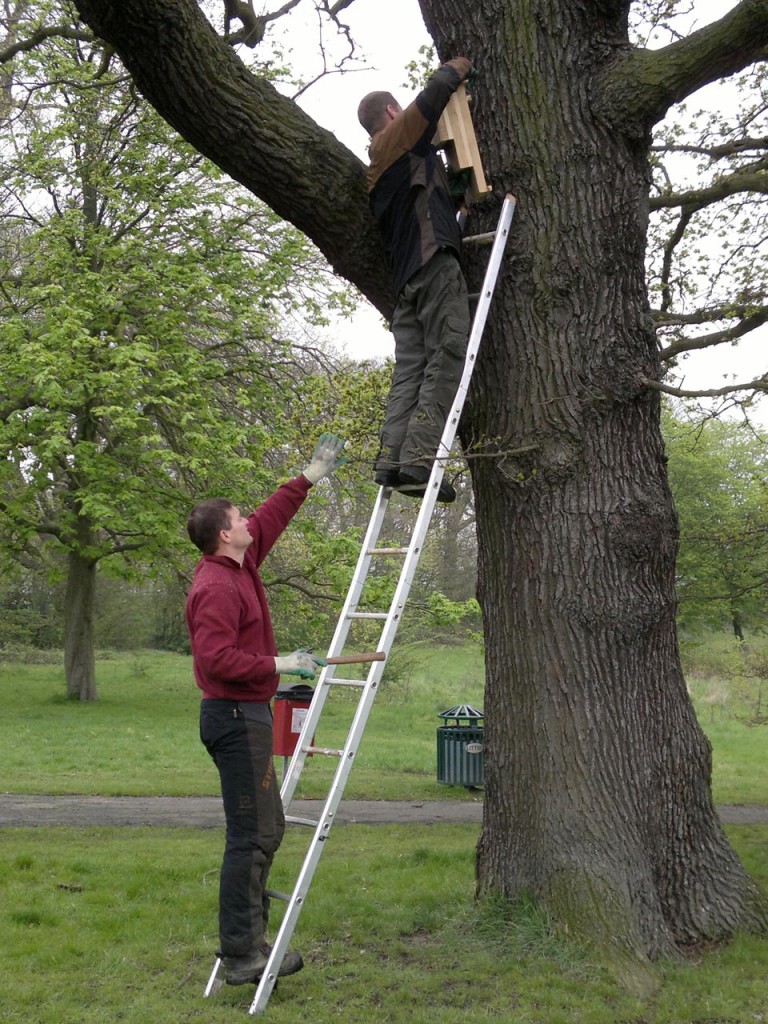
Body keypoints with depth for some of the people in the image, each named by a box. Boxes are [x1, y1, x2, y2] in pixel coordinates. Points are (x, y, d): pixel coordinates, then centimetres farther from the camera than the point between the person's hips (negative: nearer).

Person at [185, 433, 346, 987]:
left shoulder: (241, 565, 11)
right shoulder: (217, 587, -18)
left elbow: (270, 518, 25)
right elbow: (216, 659, -26)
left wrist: (311, 476, 26)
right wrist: (278, 664, -19)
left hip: (247, 716, 11)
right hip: (236, 717, -11)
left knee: (267, 828, 14)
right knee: (251, 835, -9)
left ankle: (251, 939, 21)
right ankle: (241, 955, -4)